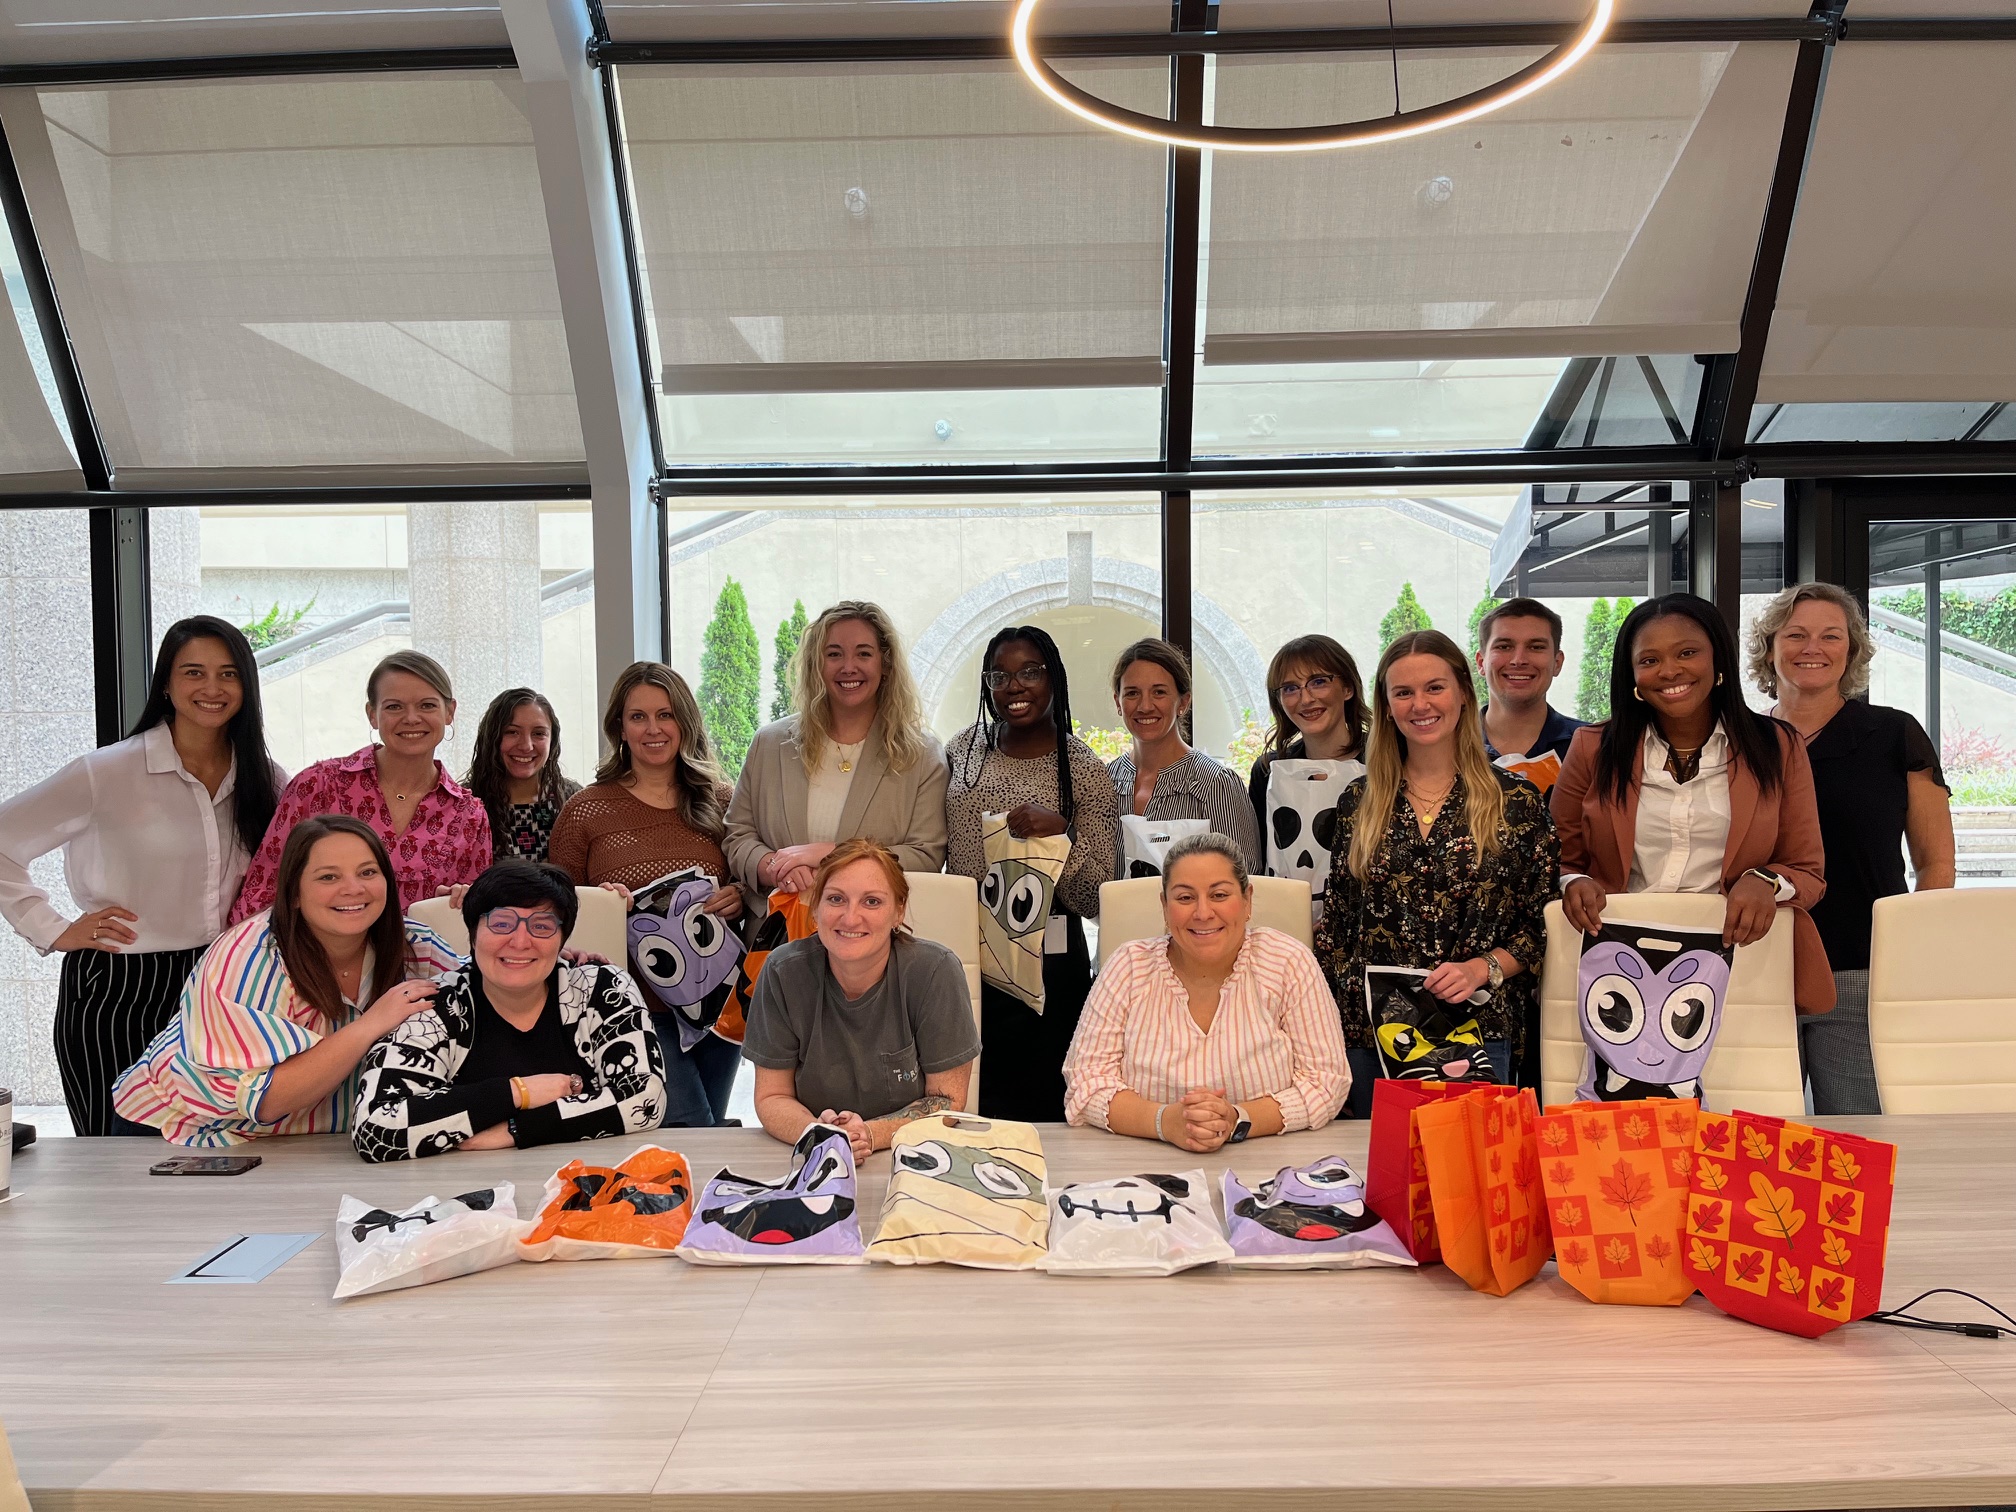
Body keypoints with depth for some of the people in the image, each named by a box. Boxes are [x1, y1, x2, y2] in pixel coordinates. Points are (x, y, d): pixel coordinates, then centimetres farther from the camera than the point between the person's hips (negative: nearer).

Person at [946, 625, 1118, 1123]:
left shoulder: (1084, 772, -5)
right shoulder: (965, 746, 6)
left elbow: (1094, 899, -6)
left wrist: (1062, 832, -20)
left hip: (1044, 963, -3)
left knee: (1034, 1110, 4)